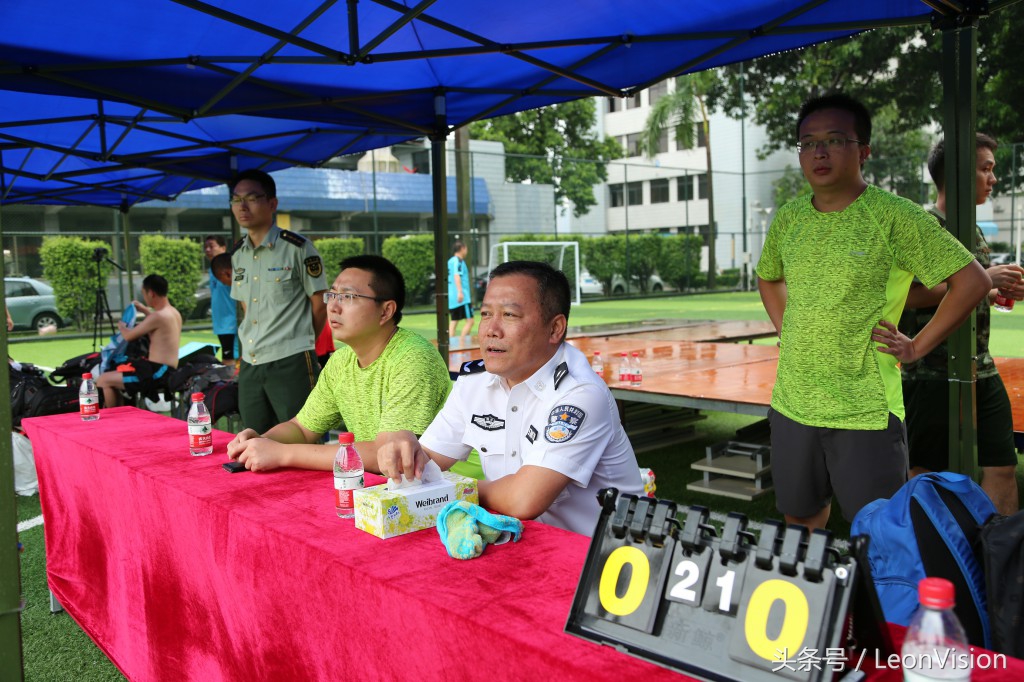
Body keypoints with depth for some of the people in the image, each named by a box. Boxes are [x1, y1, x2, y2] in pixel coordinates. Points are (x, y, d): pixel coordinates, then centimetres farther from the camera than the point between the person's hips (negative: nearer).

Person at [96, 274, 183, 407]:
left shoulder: (158, 316, -19)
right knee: (115, 375, 26)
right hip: (167, 370, 10)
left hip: (158, 372, -10)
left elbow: (128, 336, -11)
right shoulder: (174, 312, 10)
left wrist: (121, 326, 9)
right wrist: (145, 310, 33)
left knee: (103, 380, -6)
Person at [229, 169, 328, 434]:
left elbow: (320, 304, -4)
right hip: (249, 366, 7)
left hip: (291, 364, -7)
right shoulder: (238, 255, 12)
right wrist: (253, 344, 11)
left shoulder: (297, 248, -7)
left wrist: (299, 343, 3)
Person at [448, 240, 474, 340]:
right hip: (462, 298, -9)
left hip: (451, 298, 9)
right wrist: (460, 292, -28)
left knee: (453, 321, 9)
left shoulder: (450, 261, 19)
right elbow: (457, 276, -20)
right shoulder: (458, 261, -8)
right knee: (470, 320, -6)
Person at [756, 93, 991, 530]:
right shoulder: (788, 219, 7)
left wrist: (916, 348, -9)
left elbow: (973, 281, -8)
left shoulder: (895, 217, -9)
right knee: (799, 515, 19)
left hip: (865, 412, -5)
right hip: (791, 403, 5)